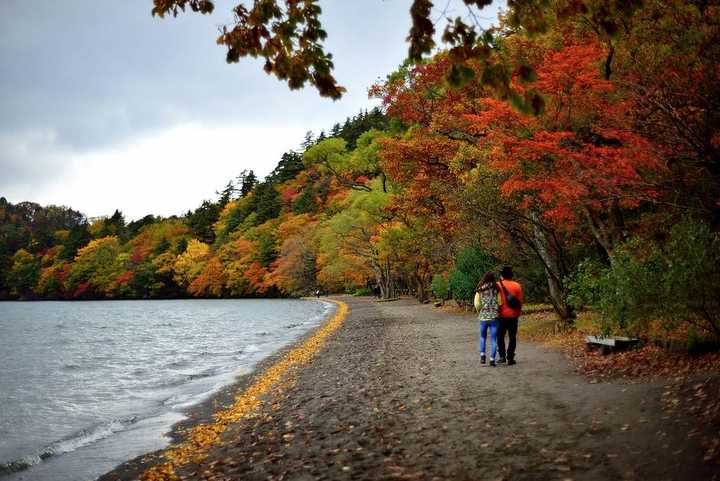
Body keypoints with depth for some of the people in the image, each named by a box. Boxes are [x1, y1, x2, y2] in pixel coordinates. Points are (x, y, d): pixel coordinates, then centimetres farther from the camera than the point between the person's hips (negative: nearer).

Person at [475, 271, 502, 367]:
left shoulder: (479, 290, 1)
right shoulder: (496, 289, -2)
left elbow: (477, 304, -3)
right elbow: (500, 303, -4)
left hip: (483, 317, 1)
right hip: (494, 317, -1)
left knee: (483, 336, 22)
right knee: (493, 339, 4)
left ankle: (482, 355, 10)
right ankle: (492, 359, -1)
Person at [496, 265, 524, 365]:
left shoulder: (498, 285, -7)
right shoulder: (517, 286, -2)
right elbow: (520, 302, 1)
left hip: (502, 315, -1)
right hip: (513, 315, 1)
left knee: (500, 336, 13)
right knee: (512, 337, 7)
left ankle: (502, 356, 8)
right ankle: (510, 358, 4)